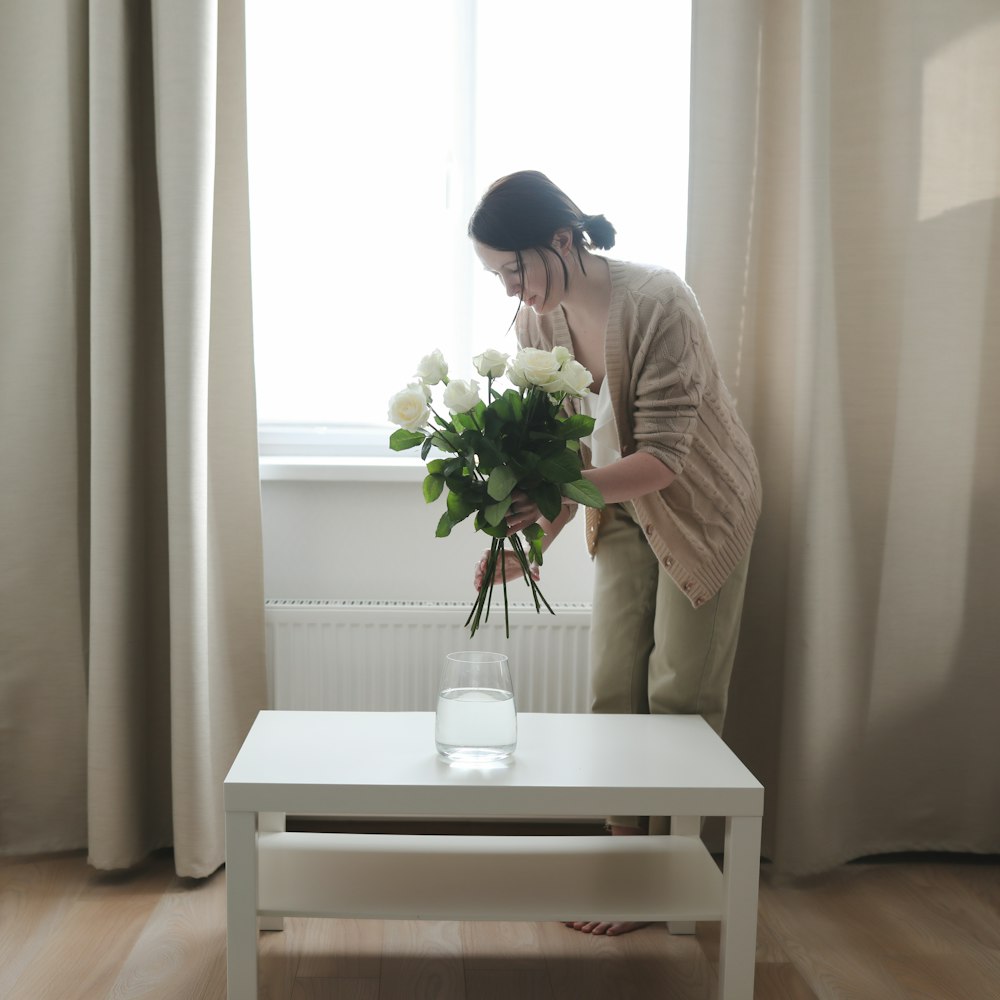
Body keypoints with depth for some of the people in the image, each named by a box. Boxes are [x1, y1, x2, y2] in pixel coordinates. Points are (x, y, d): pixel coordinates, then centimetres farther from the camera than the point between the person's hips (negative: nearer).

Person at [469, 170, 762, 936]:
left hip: (701, 503, -6)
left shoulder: (656, 302, -30)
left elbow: (663, 457, -32)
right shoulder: (538, 321, -10)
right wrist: (529, 546, -20)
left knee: (679, 696, -1)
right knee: (613, 688, 5)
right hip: (621, 508, 6)